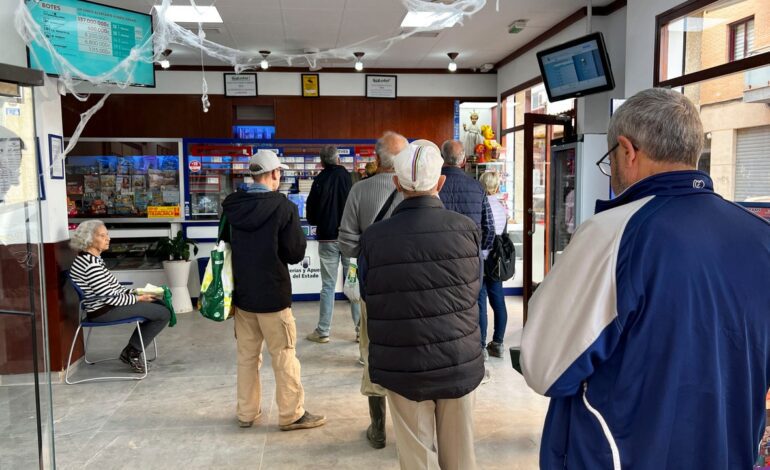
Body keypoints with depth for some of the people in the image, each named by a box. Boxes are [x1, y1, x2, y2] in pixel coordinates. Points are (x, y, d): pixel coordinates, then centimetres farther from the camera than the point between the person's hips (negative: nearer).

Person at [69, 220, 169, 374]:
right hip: (104, 312, -10)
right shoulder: (90, 264, -23)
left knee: (159, 304, 14)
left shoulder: (93, 259, 9)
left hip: (107, 305, 10)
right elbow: (109, 297, -24)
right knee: (164, 313, -11)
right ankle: (133, 353, 6)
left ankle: (131, 352, 16)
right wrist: (138, 298, -13)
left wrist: (136, 292, 5)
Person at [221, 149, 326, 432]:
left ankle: (247, 413, 25)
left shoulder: (231, 206, -1)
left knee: (247, 355, 15)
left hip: (241, 292, 5)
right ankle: (292, 414, 15)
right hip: (272, 294, -5)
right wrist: (299, 236, 6)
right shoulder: (283, 207, -17)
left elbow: (224, 244, 13)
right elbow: (296, 254, -12)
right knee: (284, 356, 6)